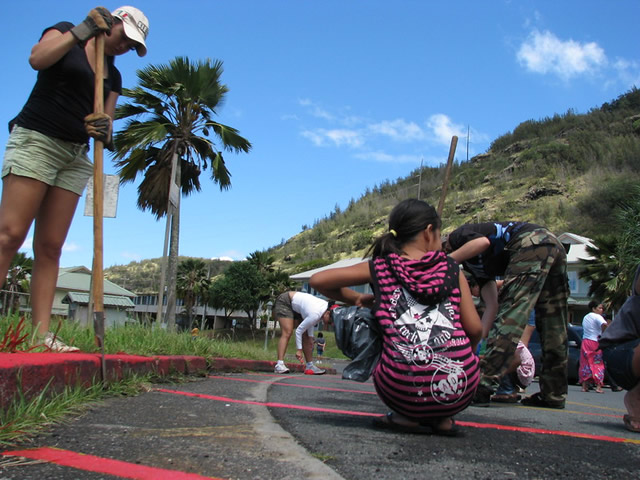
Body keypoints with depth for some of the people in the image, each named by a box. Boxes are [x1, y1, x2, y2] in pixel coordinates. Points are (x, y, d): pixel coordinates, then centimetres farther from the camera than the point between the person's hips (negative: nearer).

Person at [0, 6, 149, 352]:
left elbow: (106, 120, 12)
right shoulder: (65, 32, 6)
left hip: (76, 157, 6)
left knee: (50, 246, -1)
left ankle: (42, 333, -5)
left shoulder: (114, 76, 19)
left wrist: (102, 129, -11)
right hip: (35, 141, -5)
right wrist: (83, 30, -13)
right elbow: (37, 59, -14)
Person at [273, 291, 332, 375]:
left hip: (295, 307, 9)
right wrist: (299, 350, -20)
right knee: (287, 333, -23)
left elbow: (311, 322, 3)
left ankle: (310, 366, 9)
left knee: (306, 336, 5)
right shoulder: (315, 315, -35)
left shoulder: (326, 306, -11)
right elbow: (298, 331, -26)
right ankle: (279, 364, -30)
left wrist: (310, 337, -5)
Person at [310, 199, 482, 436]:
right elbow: (474, 329, 5)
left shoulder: (379, 268, 7)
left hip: (404, 389, 0)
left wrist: (359, 299, 20)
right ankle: (442, 418, 18)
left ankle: (407, 416, 17)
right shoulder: (451, 269, 9)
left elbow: (317, 280, 7)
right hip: (460, 389, 1)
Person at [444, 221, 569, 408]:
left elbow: (483, 242, -15)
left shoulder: (457, 236, 8)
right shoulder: (473, 263, 29)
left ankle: (483, 386, -20)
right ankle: (553, 394, 14)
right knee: (552, 326, 9)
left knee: (510, 314, -16)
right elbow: (492, 302, 24)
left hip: (532, 243, -10)